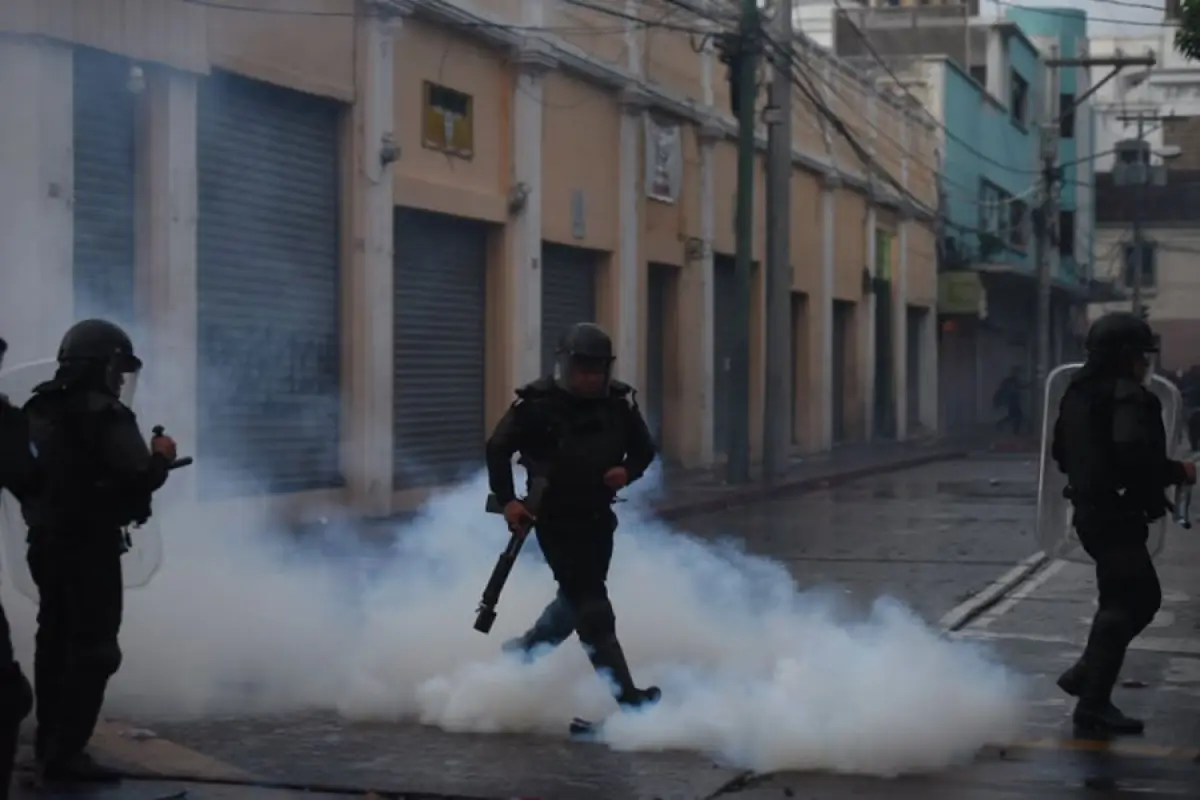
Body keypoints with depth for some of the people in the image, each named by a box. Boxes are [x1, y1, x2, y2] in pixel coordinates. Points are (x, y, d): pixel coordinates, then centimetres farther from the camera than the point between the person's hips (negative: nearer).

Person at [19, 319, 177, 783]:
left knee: (55, 641, 18)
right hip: (90, 546, -9)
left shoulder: (38, 411, 9)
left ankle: (49, 745, 27)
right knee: (93, 649, -4)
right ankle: (65, 754, -7)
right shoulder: (104, 414, -17)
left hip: (46, 542, 9)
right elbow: (138, 480, -22)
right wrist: (161, 457, 0)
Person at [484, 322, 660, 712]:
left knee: (578, 599, 19)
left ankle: (523, 651, 42)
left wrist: (627, 472, -15)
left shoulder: (619, 402, -3)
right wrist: (508, 500, -19)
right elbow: (498, 449, -9)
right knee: (592, 605, -10)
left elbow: (644, 449, 7)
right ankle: (625, 694, -12)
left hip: (598, 517, 6)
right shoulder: (538, 402, -15)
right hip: (556, 519, -6)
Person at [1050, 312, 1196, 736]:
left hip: (1091, 509, 10)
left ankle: (1083, 676, 21)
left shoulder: (1079, 393, 13)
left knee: (1142, 597, 20)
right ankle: (1093, 705, -5)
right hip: (1117, 516, -10)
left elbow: (1061, 452, 20)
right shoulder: (1128, 395, -16)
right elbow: (1136, 456, -28)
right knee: (1122, 605, -6)